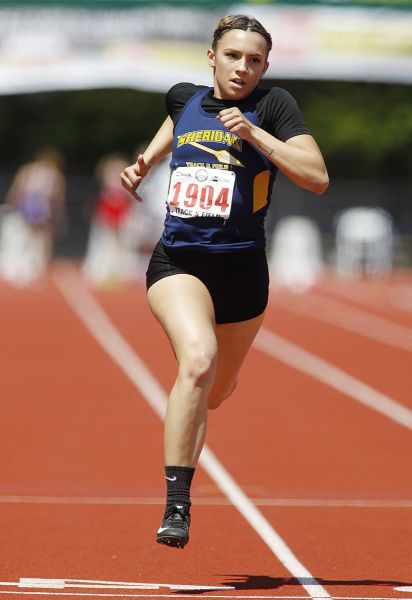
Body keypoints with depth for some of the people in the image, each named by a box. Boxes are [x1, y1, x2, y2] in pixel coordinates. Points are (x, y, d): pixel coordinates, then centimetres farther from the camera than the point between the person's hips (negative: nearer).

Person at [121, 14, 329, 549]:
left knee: (215, 391, 18)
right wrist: (144, 163, 18)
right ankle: (176, 505, -28)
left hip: (241, 269, 0)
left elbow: (317, 178, -16)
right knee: (198, 359, -29)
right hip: (177, 260, 0)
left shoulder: (273, 107, -4)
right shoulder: (184, 99, 7)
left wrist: (253, 132, -20)